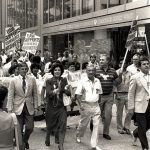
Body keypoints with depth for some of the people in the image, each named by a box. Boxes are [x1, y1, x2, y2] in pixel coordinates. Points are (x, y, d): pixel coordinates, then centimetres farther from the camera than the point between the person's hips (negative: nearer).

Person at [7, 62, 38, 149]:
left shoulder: (32, 79, 2)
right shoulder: (14, 80, -3)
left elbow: (35, 94, 7)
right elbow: (10, 96, -2)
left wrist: (35, 106, 4)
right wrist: (10, 109, -6)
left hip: (29, 107, 2)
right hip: (18, 108, -2)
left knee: (30, 128, 2)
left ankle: (25, 140, 33)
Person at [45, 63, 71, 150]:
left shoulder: (64, 80, 1)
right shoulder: (49, 81, -6)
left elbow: (69, 93, -5)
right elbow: (48, 93, -19)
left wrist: (66, 89, -28)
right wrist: (55, 91, -38)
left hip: (62, 107, 1)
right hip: (51, 107, -1)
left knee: (62, 125, -7)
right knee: (50, 125, 15)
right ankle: (48, 137, 45)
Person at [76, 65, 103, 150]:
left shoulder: (97, 81, 5)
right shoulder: (82, 82, -6)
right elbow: (78, 95, -7)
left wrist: (97, 101, 7)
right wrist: (80, 105, -16)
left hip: (96, 105, 3)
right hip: (86, 105, -3)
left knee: (96, 125, -2)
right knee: (83, 123, 13)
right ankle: (78, 136, 44)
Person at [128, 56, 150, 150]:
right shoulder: (135, 78, -8)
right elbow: (131, 94, -5)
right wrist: (131, 107, -7)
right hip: (140, 106, -4)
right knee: (142, 128, 5)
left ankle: (135, 133, 44)